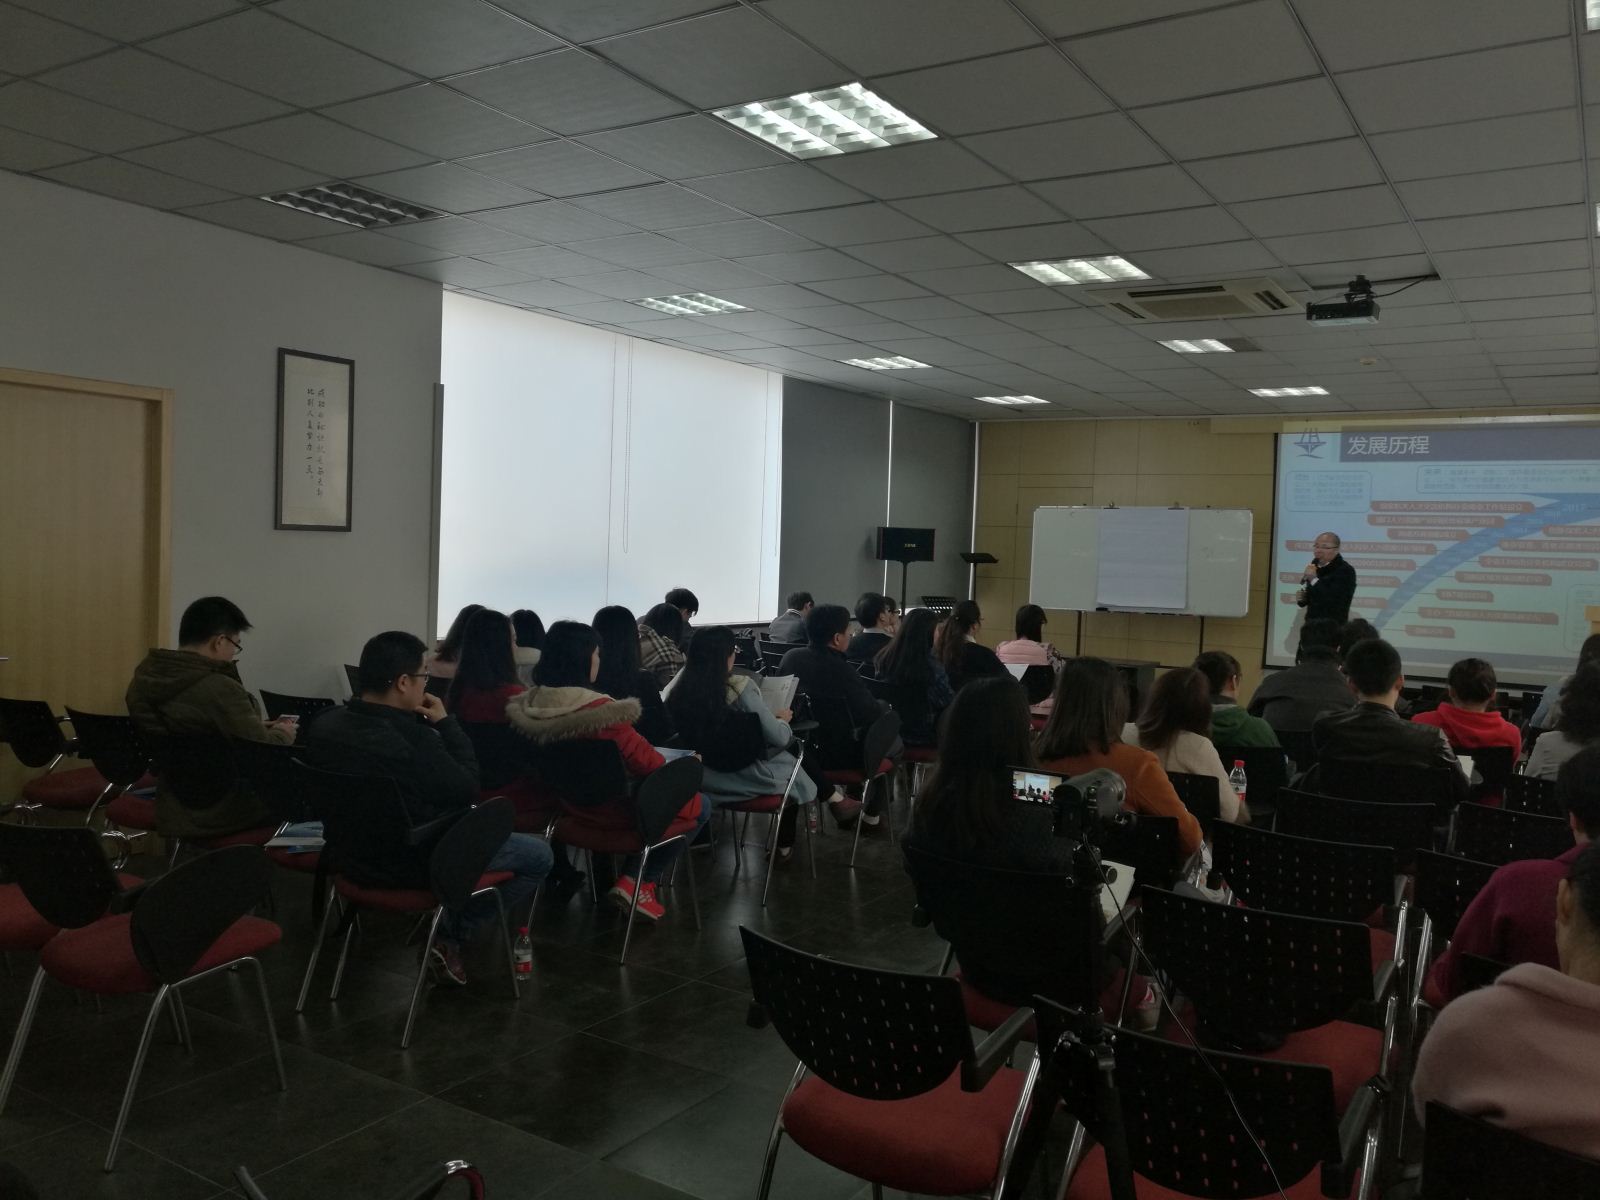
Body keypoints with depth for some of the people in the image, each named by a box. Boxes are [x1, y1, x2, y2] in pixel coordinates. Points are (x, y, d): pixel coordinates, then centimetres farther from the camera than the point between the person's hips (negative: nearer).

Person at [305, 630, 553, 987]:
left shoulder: (325, 724, -5)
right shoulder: (413, 738, -30)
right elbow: (467, 789, -15)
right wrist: (445, 722, -9)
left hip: (350, 853, 8)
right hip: (410, 863, -8)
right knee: (539, 855, 5)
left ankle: (451, 932, 26)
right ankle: (452, 938, 6)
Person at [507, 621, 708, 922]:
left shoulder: (528, 706, -8)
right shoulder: (600, 710, -31)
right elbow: (647, 762, -22)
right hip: (613, 808, -8)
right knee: (699, 807, 14)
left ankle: (633, 879, 21)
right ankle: (637, 882, 12)